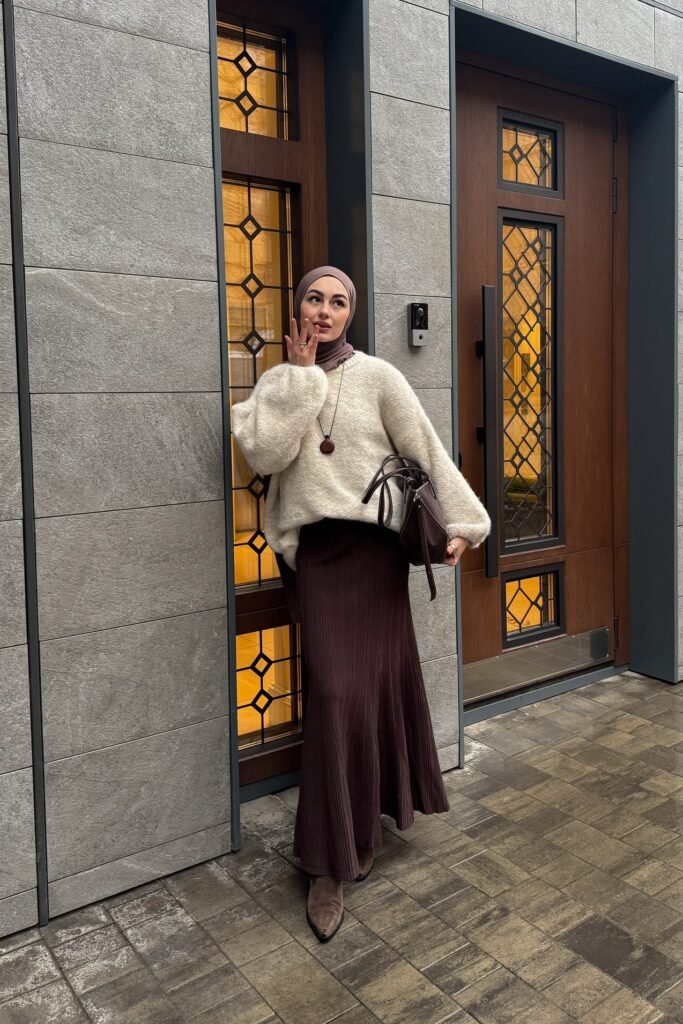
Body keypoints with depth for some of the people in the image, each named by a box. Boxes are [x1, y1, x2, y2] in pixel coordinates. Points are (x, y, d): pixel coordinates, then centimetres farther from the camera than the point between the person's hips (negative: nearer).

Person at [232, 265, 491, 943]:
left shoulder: (376, 377, 0)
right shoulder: (278, 383, 7)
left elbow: (427, 451, 0)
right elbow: (263, 453, -11)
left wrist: (460, 523, -3)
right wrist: (300, 374, -10)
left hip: (374, 546, -1)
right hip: (315, 550, 1)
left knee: (372, 682, 4)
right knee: (334, 693, -4)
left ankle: (364, 822, 26)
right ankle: (331, 862, 8)